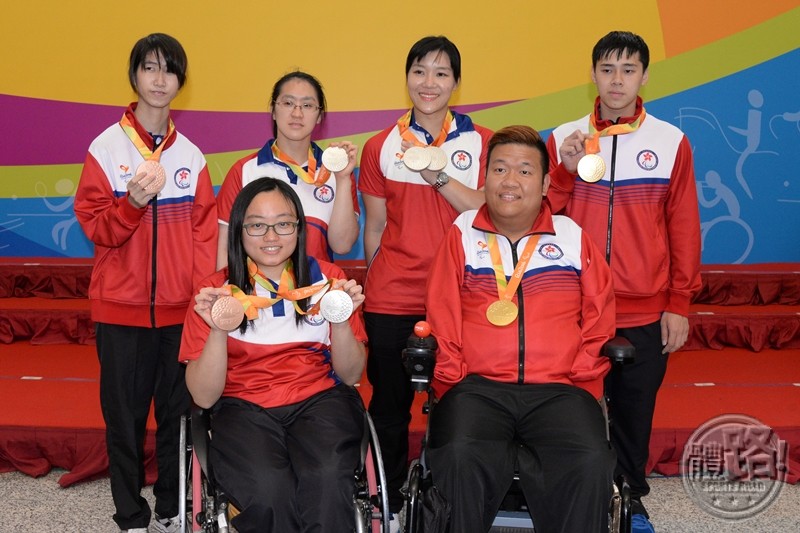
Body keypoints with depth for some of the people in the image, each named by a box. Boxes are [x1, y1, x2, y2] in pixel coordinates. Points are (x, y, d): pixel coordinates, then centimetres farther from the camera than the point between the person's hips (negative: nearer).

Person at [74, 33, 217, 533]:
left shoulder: (191, 155, 6)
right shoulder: (106, 148, -1)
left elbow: (205, 230, 5)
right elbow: (96, 227, -3)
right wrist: (133, 203, -22)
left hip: (181, 309, 2)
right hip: (122, 308, -1)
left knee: (178, 413, 7)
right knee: (125, 415, 6)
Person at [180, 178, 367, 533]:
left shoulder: (325, 277, 6)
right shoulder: (217, 290, 3)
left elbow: (351, 376, 4)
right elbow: (204, 397, -3)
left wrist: (340, 320, -14)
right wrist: (218, 331, -20)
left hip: (320, 399, 1)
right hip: (244, 406, 0)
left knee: (326, 481, -32)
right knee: (267, 490, -31)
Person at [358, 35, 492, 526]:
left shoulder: (482, 142, 4)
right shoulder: (382, 146, 6)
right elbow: (375, 227, 11)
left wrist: (438, 176, -17)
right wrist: (373, 282, 11)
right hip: (393, 298, 1)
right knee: (390, 404, 9)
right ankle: (388, 501, 26)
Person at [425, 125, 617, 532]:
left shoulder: (572, 237, 16)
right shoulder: (462, 234, 13)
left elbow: (598, 324, 13)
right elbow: (442, 323, 8)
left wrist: (580, 383, 0)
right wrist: (455, 385, -3)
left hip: (558, 388, 1)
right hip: (477, 387, 0)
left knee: (590, 464, -28)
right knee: (461, 459, -31)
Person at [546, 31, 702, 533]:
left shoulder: (672, 142, 2)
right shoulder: (564, 139, 4)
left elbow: (684, 227, 2)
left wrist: (679, 304, 0)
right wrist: (566, 172, -15)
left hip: (646, 313, 0)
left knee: (635, 412, 10)